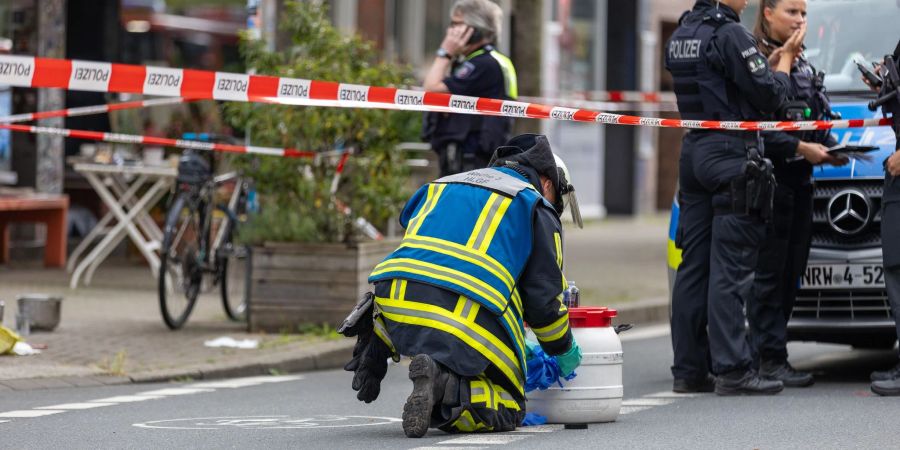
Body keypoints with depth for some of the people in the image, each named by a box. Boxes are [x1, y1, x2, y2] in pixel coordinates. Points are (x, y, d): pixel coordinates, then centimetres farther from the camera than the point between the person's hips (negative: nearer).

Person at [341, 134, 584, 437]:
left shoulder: (441, 186, 31)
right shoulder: (537, 207, 13)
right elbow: (542, 298, 9)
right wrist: (564, 351, 28)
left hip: (395, 309, 6)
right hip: (467, 326, -6)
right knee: (508, 410, 8)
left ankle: (375, 343, 15)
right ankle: (447, 387, -21)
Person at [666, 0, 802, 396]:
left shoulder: (680, 36, 14)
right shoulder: (731, 34, -13)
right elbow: (767, 96, -12)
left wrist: (773, 57, 16)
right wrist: (785, 60, 5)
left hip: (693, 153, 8)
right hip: (732, 154, -8)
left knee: (694, 265, 8)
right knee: (729, 269, -8)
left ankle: (688, 369, 10)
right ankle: (731, 370, -9)